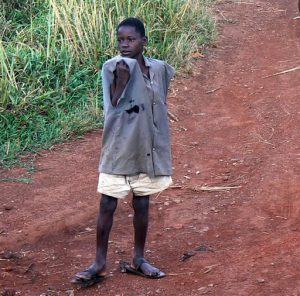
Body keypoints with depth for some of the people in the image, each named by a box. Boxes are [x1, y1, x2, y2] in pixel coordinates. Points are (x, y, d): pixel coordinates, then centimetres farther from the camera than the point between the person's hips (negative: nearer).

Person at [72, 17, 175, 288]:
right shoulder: (111, 68, -9)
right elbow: (112, 108, -13)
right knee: (108, 205, 1)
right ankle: (100, 263, 9)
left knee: (142, 204, 11)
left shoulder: (158, 69, 0)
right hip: (118, 148, -3)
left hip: (146, 148, 3)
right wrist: (121, 81, -26)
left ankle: (138, 260, 23)